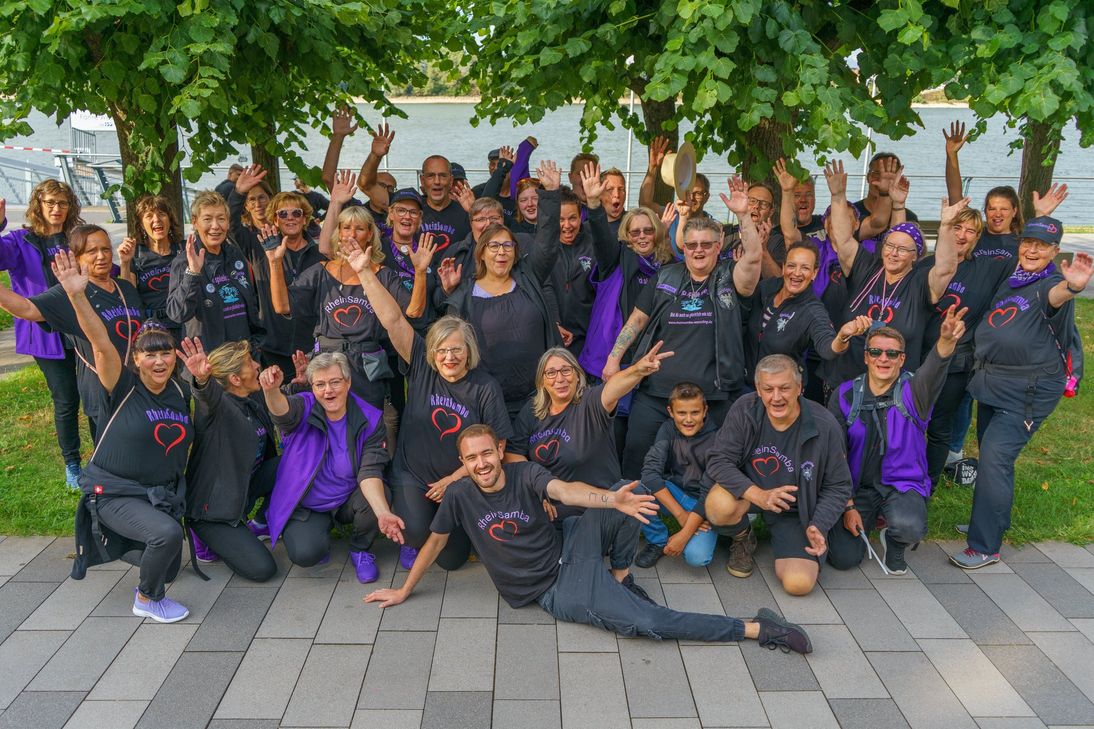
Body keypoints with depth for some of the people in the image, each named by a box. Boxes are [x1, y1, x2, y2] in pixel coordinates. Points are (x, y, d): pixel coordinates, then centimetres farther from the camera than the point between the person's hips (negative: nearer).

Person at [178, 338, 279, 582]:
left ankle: (262, 524, 9)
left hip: (245, 485, 8)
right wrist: (202, 379, -71)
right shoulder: (216, 405, -24)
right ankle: (207, 536, 10)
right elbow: (209, 395, -49)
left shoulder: (255, 398, 0)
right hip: (210, 504, -7)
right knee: (262, 569, -15)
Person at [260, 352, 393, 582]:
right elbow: (282, 410, -38)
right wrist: (271, 390, -63)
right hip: (304, 506, -1)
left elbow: (370, 472, -22)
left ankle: (360, 549, 2)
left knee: (378, 496, -31)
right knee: (305, 554, -27)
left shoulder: (370, 419, -14)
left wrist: (384, 513, -41)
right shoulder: (304, 408, -13)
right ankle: (322, 531, 12)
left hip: (347, 500, 1)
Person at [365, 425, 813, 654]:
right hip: (552, 592, -2)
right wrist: (403, 592, 13)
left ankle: (620, 579, 3)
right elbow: (435, 542, 6)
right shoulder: (460, 496, -7)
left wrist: (612, 499, -47)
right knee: (646, 621, -19)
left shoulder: (524, 475, -8)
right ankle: (754, 629, -10)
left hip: (568, 555, 2)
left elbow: (565, 491, -27)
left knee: (624, 507, -20)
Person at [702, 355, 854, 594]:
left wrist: (818, 527, -21)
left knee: (799, 584, -18)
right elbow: (718, 460, -17)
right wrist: (758, 494, -32)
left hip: (793, 509, 0)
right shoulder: (744, 410, -15)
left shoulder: (824, 426, -17)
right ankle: (742, 539, 4)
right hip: (747, 491, 0)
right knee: (719, 506, -36)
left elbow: (838, 486, -6)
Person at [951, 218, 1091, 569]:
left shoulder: (1050, 283, -11)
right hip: (991, 379, 8)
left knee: (995, 458, -14)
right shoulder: (1010, 280, 12)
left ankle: (985, 546, -6)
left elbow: (1057, 295, -38)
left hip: (1029, 389, -8)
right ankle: (993, 522, 35)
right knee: (991, 456, 16)